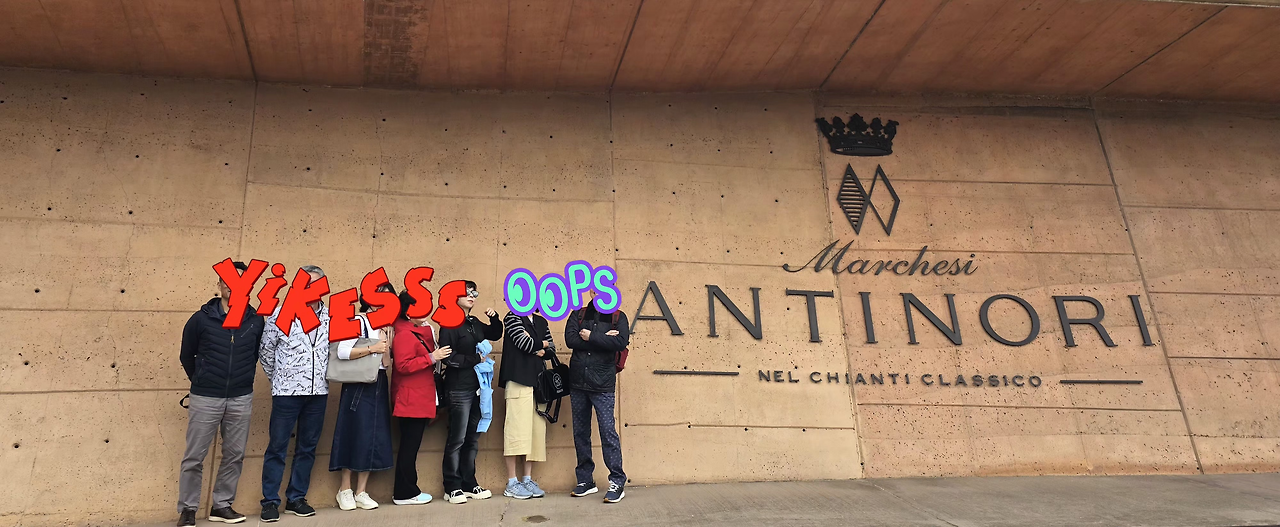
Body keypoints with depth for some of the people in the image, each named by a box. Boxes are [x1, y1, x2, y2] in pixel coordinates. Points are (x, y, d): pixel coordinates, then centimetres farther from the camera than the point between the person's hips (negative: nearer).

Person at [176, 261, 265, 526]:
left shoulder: (255, 321, -1)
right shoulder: (201, 319, -5)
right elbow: (186, 356, 8)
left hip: (241, 399, 2)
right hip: (205, 399, -2)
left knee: (235, 455, 9)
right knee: (194, 457, 4)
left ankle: (222, 506, 22)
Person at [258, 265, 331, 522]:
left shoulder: (332, 317, 3)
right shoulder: (281, 314, -4)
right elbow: (266, 350, 3)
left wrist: (324, 376, 8)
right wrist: (277, 378, 9)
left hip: (318, 392, 3)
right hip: (287, 392, -3)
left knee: (307, 448, 11)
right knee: (277, 447, 4)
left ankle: (296, 498, 22)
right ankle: (270, 502, 14)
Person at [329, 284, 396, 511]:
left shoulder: (385, 326, 12)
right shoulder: (357, 321, -8)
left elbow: (387, 363, 7)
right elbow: (342, 352, -22)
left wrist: (386, 341, -7)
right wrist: (372, 348, -18)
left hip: (379, 386, 7)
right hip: (358, 386, -7)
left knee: (374, 437, 5)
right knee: (355, 435, -1)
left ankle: (361, 492, 12)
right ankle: (345, 489, 13)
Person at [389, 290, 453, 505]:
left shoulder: (421, 332, 17)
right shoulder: (404, 335, -14)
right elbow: (403, 365, -23)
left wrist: (436, 354, 9)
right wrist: (431, 358, -21)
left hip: (420, 399, 10)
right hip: (410, 400, -10)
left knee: (411, 445, 13)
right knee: (409, 445, -4)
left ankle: (407, 490, 20)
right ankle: (404, 493, 4)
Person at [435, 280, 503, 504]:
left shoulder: (475, 323, 14)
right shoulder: (450, 324, -7)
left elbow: (495, 335, 28)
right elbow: (448, 357, -15)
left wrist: (495, 318, 10)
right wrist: (475, 359, -11)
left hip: (477, 388, 7)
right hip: (459, 389, -7)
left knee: (472, 439, 10)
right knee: (457, 439, -3)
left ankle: (469, 484, 17)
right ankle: (452, 487, 5)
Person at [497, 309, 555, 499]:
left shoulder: (541, 322, 19)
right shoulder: (513, 317, 1)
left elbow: (551, 350, 14)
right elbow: (524, 343, -12)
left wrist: (540, 351, -7)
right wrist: (542, 344, 5)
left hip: (538, 382, 6)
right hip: (518, 381, -6)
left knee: (537, 430, 2)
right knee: (516, 429, -8)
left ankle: (528, 479, 10)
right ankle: (511, 484, -2)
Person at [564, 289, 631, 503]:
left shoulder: (618, 317, 4)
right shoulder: (578, 315, 11)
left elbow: (621, 342, -14)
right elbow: (570, 339, -6)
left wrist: (590, 337, -11)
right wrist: (603, 338, -10)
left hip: (603, 385, -4)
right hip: (577, 382, 4)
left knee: (608, 431, -6)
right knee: (580, 433, 9)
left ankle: (617, 483, 1)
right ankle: (585, 480, 21)